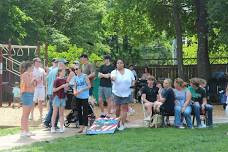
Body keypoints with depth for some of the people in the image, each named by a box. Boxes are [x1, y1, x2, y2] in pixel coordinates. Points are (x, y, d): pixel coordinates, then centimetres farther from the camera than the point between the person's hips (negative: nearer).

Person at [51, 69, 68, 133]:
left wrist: (66, 86, -5)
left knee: (61, 113, 7)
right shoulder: (57, 80, -12)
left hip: (63, 97, 6)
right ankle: (52, 127, 4)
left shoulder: (64, 80, 7)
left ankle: (61, 127, 10)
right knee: (55, 113, -1)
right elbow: (54, 90, -15)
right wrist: (61, 86, -20)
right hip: (57, 97, -6)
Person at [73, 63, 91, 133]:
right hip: (77, 97, 6)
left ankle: (84, 126, -1)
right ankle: (81, 126, 17)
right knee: (79, 111, 9)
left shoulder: (84, 76, -9)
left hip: (84, 97, -6)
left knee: (85, 111, -4)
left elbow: (89, 86, -11)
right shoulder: (75, 77, 8)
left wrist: (81, 90, -17)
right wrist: (75, 91, -7)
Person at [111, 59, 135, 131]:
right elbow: (112, 77, -24)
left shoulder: (129, 72, 3)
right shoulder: (114, 72, -3)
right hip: (117, 93, 0)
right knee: (117, 108, 4)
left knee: (124, 108, -2)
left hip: (126, 93, 0)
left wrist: (132, 84, -3)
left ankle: (122, 124, 0)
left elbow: (133, 80, 14)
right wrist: (112, 78, -45)